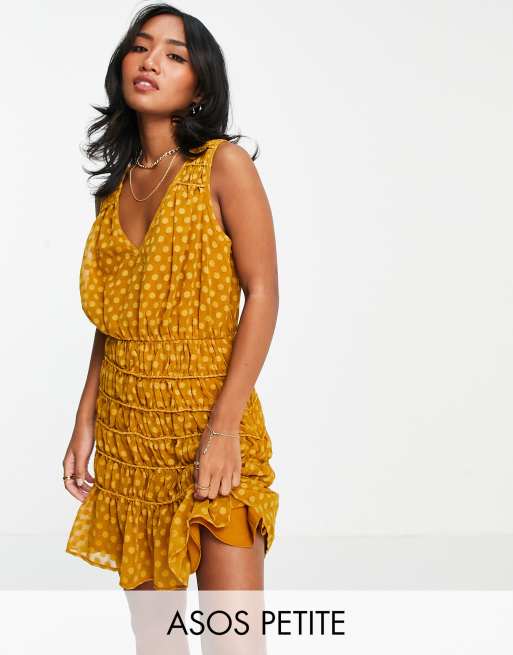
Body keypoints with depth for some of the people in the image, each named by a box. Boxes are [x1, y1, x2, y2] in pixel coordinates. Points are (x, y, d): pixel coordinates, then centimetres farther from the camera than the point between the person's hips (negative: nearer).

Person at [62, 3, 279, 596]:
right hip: (128, 430, 5)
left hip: (209, 420, -5)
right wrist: (85, 424, 7)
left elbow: (263, 296, -11)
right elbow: (109, 320, 14)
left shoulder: (223, 164, -5)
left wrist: (224, 429, -17)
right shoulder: (119, 183, 12)